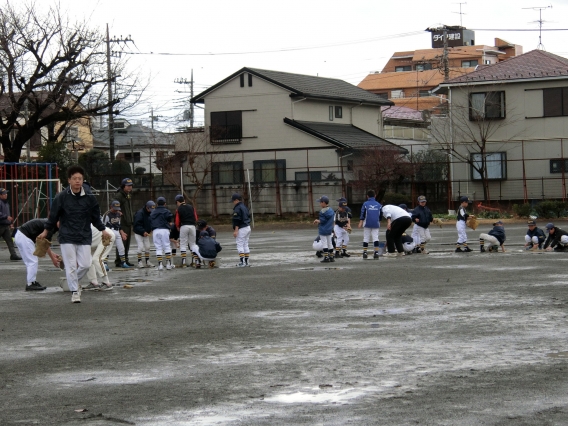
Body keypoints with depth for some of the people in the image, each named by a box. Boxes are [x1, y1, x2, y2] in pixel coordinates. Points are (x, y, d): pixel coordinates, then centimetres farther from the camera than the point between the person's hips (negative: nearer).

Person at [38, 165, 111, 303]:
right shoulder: (62, 197, -5)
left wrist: (103, 230, 9)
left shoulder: (89, 197, 0)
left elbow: (96, 216, 11)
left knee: (85, 264, -2)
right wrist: (46, 231, 9)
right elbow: (53, 215, 5)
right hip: (67, 237, -2)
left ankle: (75, 280, 27)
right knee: (71, 265, -4)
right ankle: (74, 291, 9)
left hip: (84, 236, 2)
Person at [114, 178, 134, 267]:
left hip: (129, 223, 9)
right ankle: (118, 260, -3)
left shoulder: (129, 195, 17)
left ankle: (126, 259, 20)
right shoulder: (119, 195, -12)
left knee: (127, 242, 12)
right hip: (122, 223, -9)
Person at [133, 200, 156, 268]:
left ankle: (147, 262, 15)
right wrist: (143, 232, -32)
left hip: (146, 233, 7)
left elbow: (151, 222, 14)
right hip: (138, 233, -7)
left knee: (147, 247, 6)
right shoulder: (140, 213, -22)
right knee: (140, 247, -13)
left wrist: (150, 229, -5)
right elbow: (137, 225, -25)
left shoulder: (151, 213, 1)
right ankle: (139, 262, -6)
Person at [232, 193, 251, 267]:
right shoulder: (244, 207, 17)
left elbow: (237, 220, -20)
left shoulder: (237, 208, -13)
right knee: (246, 245, 13)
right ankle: (246, 261, 14)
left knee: (240, 245, -7)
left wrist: (236, 230, -22)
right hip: (248, 227, 9)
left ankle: (242, 262, -12)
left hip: (242, 229, -9)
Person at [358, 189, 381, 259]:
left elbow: (362, 214, -4)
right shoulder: (378, 204, 6)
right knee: (375, 238, 2)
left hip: (367, 224, -2)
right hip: (376, 224, 2)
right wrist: (379, 222, 25)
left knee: (366, 238, 6)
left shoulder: (365, 204, -2)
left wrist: (360, 222, -3)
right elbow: (380, 215, 13)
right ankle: (376, 252, -7)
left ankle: (365, 252, 5)